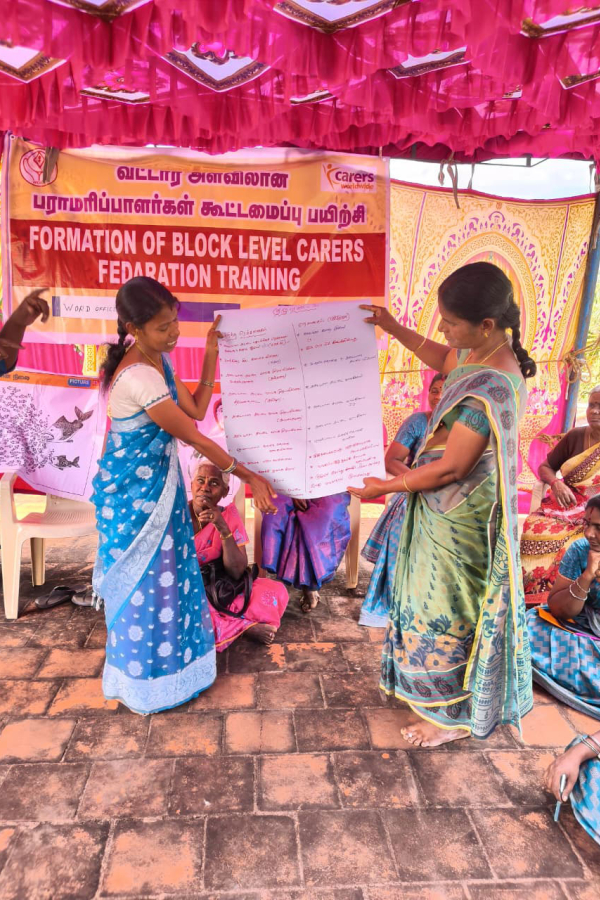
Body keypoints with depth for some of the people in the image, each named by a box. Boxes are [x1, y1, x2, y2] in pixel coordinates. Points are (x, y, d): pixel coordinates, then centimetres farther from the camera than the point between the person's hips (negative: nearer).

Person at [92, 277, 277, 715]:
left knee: (162, 574, 21)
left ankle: (163, 658, 42)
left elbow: (196, 409, 4)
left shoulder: (157, 360, 0)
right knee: (144, 582, 8)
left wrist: (210, 356, -2)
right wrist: (248, 475, -17)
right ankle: (143, 683, 30)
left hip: (156, 483, 9)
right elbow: (195, 437, -24)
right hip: (136, 491, -9)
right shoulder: (139, 378, -29)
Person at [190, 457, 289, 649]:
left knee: (276, 591, -17)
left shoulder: (228, 515, -4)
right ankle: (247, 626, -16)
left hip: (221, 592, 2)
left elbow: (237, 572, -13)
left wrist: (223, 528, -24)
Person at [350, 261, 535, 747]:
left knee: (444, 612, 9)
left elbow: (449, 468, -26)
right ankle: (446, 694, 49)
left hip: (457, 519, -10)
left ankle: (452, 717, 32)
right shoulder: (482, 352, -3)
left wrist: (387, 486, -14)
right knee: (439, 602, 25)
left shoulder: (490, 389, -32)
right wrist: (393, 328, 14)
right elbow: (445, 359, 21)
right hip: (450, 510, 10)